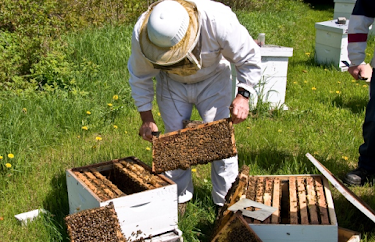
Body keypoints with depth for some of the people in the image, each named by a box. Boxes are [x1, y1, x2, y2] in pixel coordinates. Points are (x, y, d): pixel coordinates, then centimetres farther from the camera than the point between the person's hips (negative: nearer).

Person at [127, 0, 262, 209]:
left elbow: (249, 58, -20)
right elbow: (140, 78, -12)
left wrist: (243, 95, -30)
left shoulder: (219, 21, -37)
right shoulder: (142, 34, -30)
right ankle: (180, 196, 24)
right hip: (172, 82, 2)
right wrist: (147, 118, -12)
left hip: (213, 80, -1)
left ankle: (226, 200, 14)